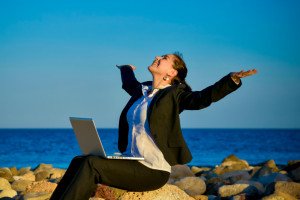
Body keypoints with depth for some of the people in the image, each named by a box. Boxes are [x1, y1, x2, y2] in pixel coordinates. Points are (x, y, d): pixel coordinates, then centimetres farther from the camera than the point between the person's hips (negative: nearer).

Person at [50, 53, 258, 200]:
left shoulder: (173, 95, -6)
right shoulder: (142, 90, 15)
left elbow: (202, 98, -24)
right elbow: (129, 82, 40)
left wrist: (232, 79, -39)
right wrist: (126, 70, 62)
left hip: (153, 171, -7)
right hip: (132, 162, 7)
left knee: (91, 164, -22)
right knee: (79, 161, -7)